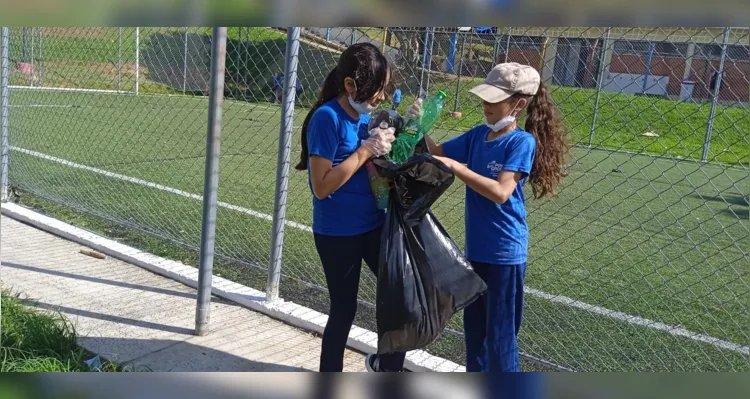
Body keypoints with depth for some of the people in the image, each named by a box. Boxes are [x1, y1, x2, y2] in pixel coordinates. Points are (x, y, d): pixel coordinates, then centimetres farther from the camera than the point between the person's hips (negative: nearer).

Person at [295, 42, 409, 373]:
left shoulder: (365, 115, 3)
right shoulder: (328, 117, -18)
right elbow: (321, 187, -23)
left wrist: (385, 146, -3)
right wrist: (366, 151, -23)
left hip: (373, 224, 7)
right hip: (337, 233, -7)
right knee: (344, 309, 7)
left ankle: (386, 363, 36)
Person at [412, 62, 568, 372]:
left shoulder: (522, 142, -16)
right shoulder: (478, 135, 3)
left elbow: (501, 192, -26)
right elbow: (436, 152, 10)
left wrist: (454, 166, -27)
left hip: (504, 253, -7)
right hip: (476, 248, 7)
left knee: (500, 334, 4)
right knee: (474, 326, 21)